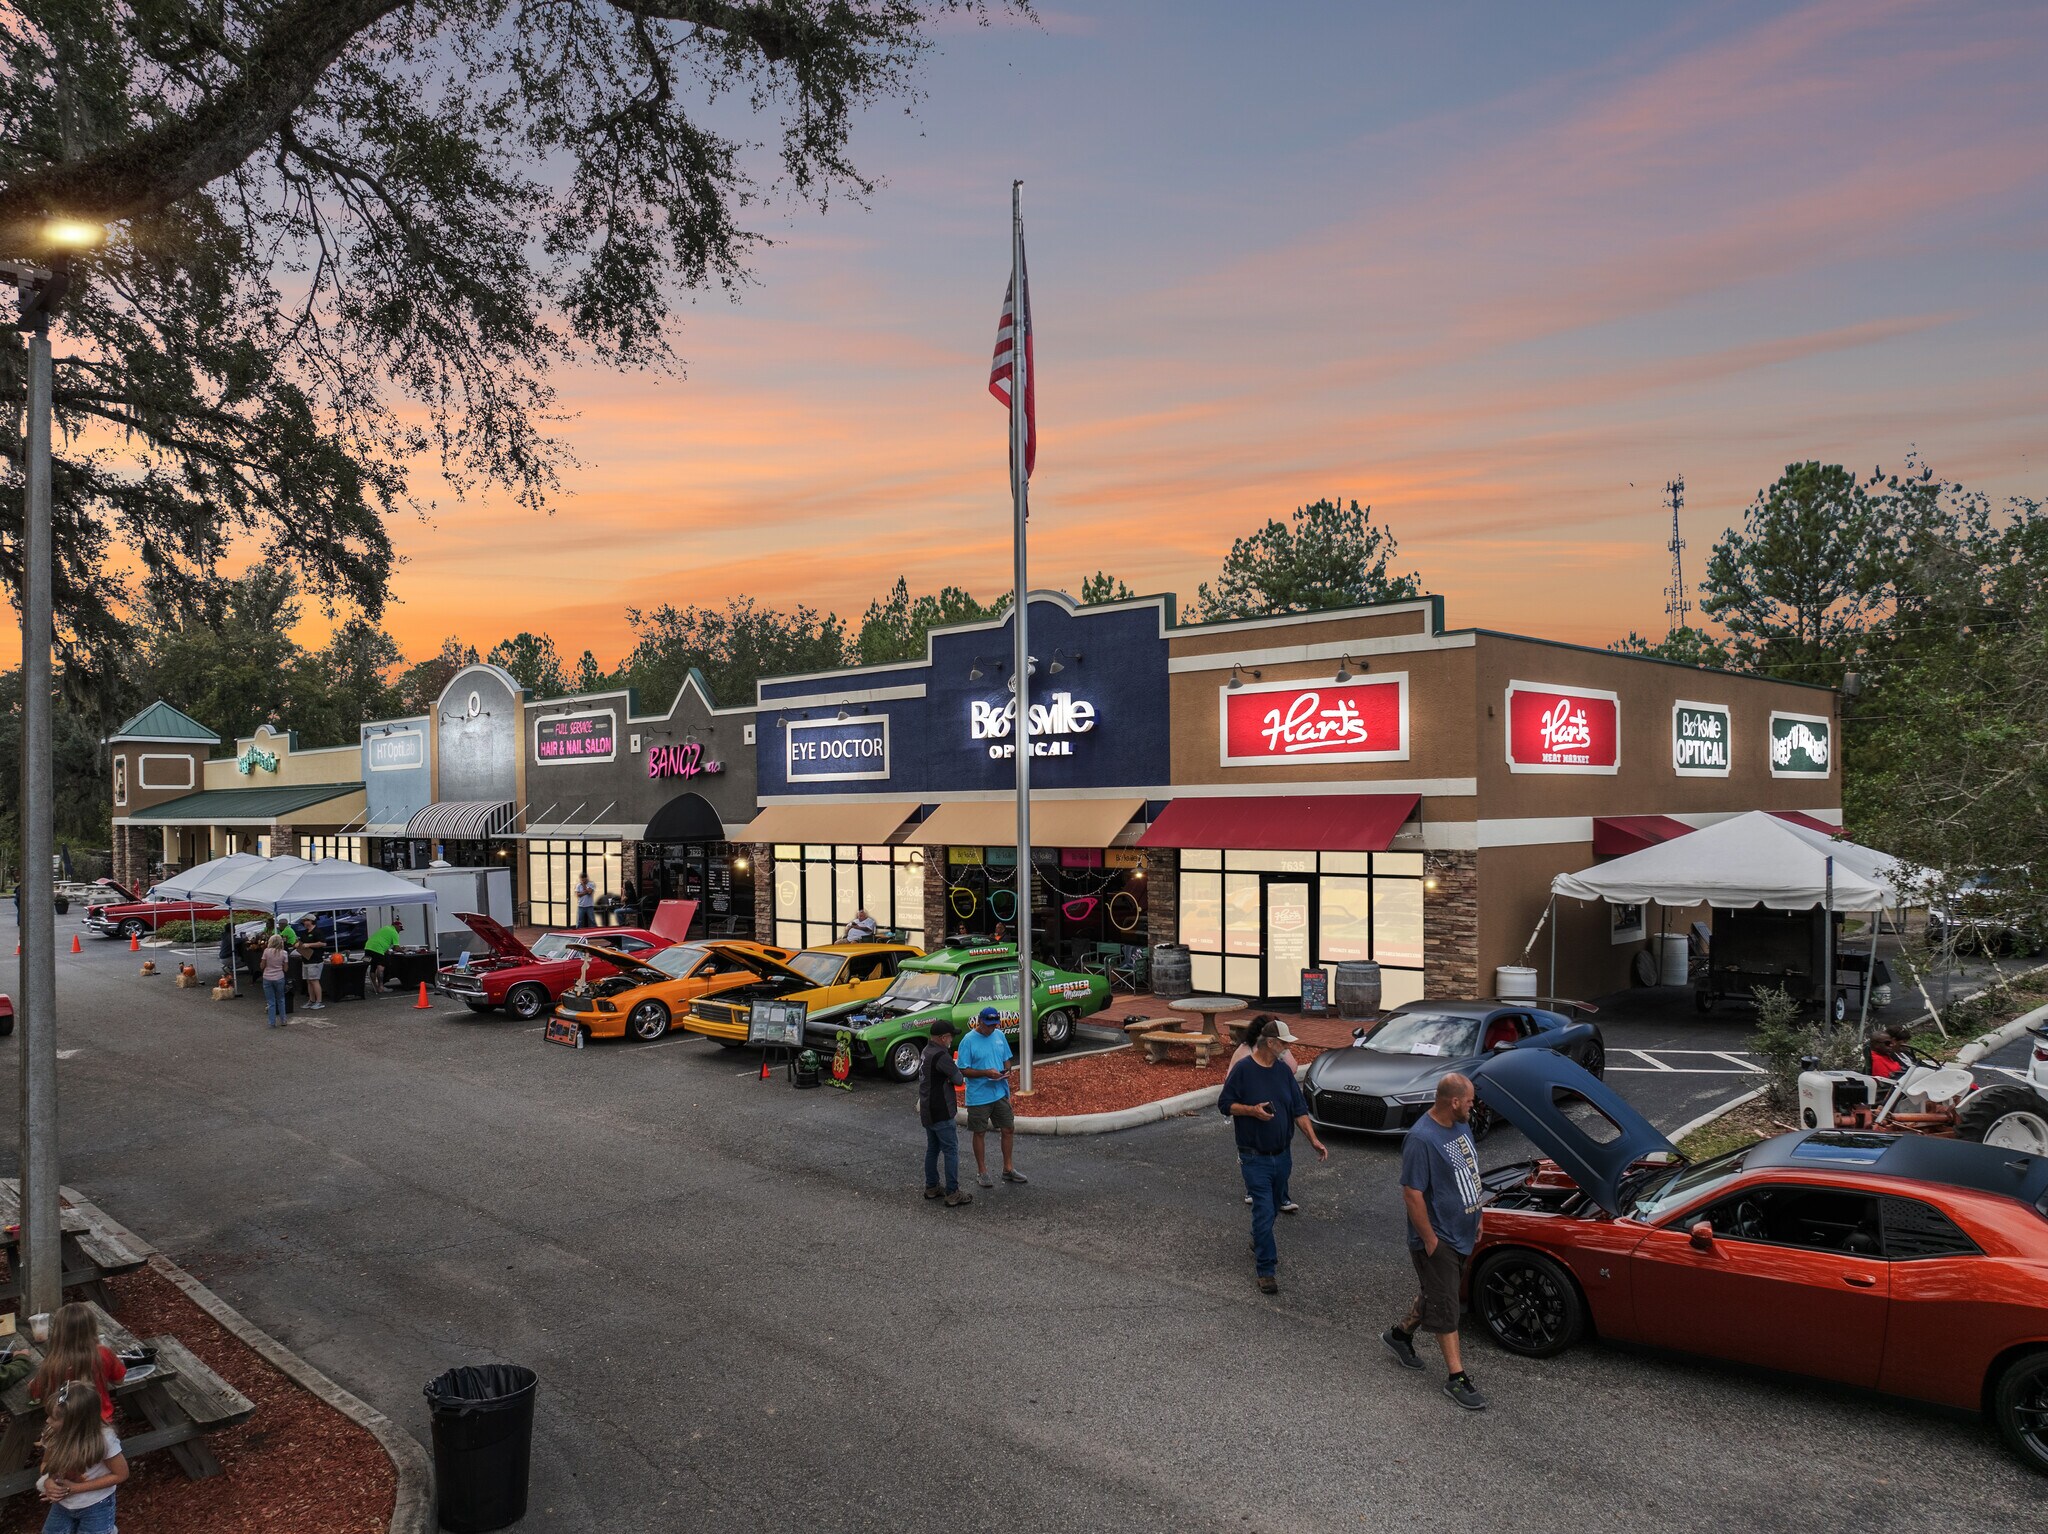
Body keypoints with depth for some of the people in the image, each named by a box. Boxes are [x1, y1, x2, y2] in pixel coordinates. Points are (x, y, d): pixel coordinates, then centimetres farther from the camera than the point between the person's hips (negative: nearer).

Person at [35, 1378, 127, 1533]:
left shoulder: (103, 1439, -29)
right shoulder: (53, 1433, -16)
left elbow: (121, 1474, -16)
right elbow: (47, 1464, 4)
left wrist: (76, 1488, -19)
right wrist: (47, 1482, -17)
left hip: (95, 1507, -4)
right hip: (62, 1504, 4)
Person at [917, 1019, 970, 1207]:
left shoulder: (926, 1052, 9)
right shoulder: (941, 1056, -22)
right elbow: (958, 1079, -15)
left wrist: (949, 1098, 14)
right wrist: (957, 1066, 4)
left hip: (927, 1112, 10)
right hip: (941, 1114, -10)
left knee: (932, 1149, 18)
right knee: (951, 1151, -3)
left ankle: (931, 1188, 26)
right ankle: (952, 1194, -1)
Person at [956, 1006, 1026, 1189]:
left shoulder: (999, 1035, 2)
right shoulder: (968, 1041, -15)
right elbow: (963, 1070, -15)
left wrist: (1006, 1072, -10)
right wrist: (986, 1073, -27)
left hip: (1001, 1093, 5)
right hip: (979, 1097, -5)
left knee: (1009, 1129, 10)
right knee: (980, 1133, 8)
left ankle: (1008, 1169, 24)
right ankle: (982, 1172, 21)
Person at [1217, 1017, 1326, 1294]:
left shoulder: (1283, 1071, 4)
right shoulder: (1243, 1069, -13)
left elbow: (1299, 1109, 6)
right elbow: (1225, 1105, -8)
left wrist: (1314, 1140, -3)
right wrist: (1252, 1110, -23)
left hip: (1282, 1155, 6)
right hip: (1255, 1157, -6)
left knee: (1271, 1207, 20)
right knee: (1263, 1211, -7)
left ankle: (1259, 1241, 44)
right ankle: (1266, 1269, 0)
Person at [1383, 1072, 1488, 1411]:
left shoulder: (1461, 1126, 2)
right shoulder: (1421, 1139, -26)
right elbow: (1412, 1194, -24)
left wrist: (1476, 1218, 17)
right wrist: (1430, 1240, -20)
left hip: (1461, 1235, 9)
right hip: (1437, 1240, -9)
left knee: (1437, 1294, 22)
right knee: (1445, 1308, 1)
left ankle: (1400, 1334, 41)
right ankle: (1456, 1377, 11)